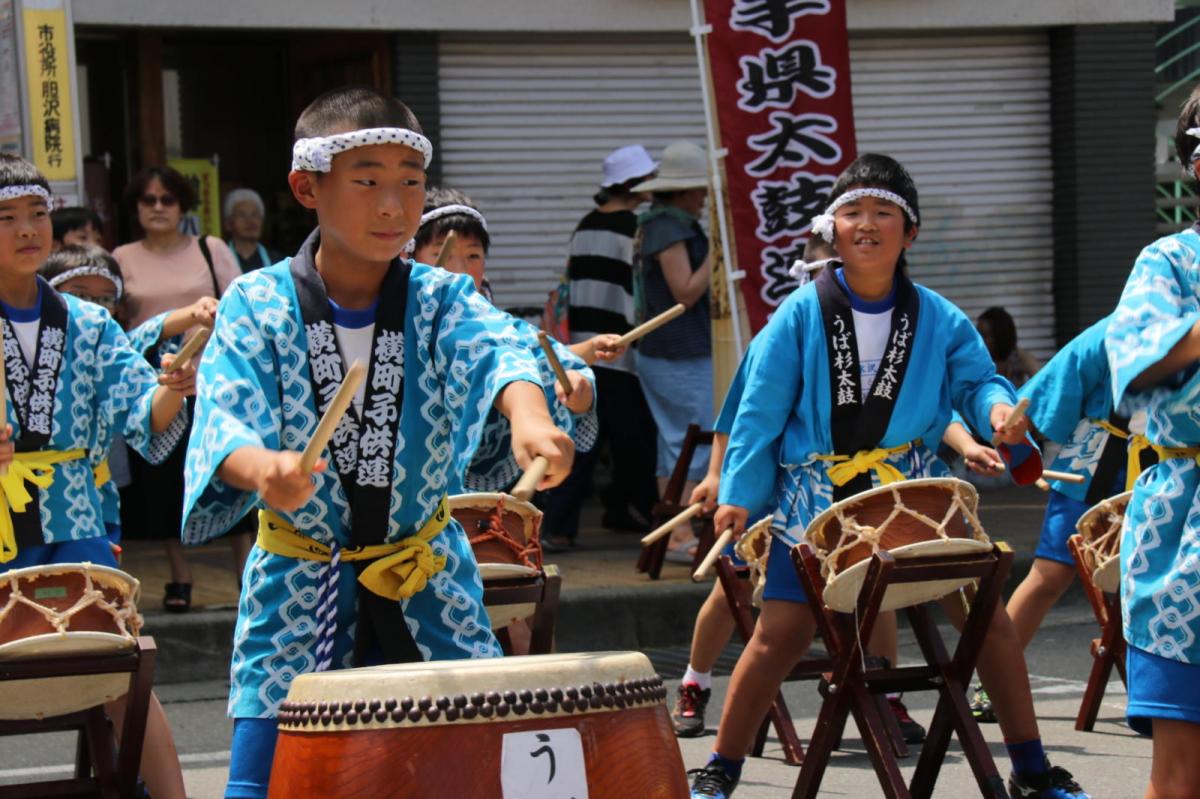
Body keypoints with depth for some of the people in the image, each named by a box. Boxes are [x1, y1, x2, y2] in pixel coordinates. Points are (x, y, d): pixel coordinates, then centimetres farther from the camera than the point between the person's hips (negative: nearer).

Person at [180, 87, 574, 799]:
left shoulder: (442, 300, -2)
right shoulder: (256, 307, -5)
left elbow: (496, 351, -23)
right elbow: (225, 417, -19)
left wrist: (528, 417, -47)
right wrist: (262, 466, -43)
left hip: (431, 602, 1)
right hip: (298, 602, -1)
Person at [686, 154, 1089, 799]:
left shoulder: (937, 319, 0)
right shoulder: (801, 316, -6)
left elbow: (974, 378, 3)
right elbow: (761, 410, -3)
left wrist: (997, 405, -21)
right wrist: (738, 493, -6)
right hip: (816, 499, -2)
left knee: (984, 610, -2)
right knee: (781, 632, -7)